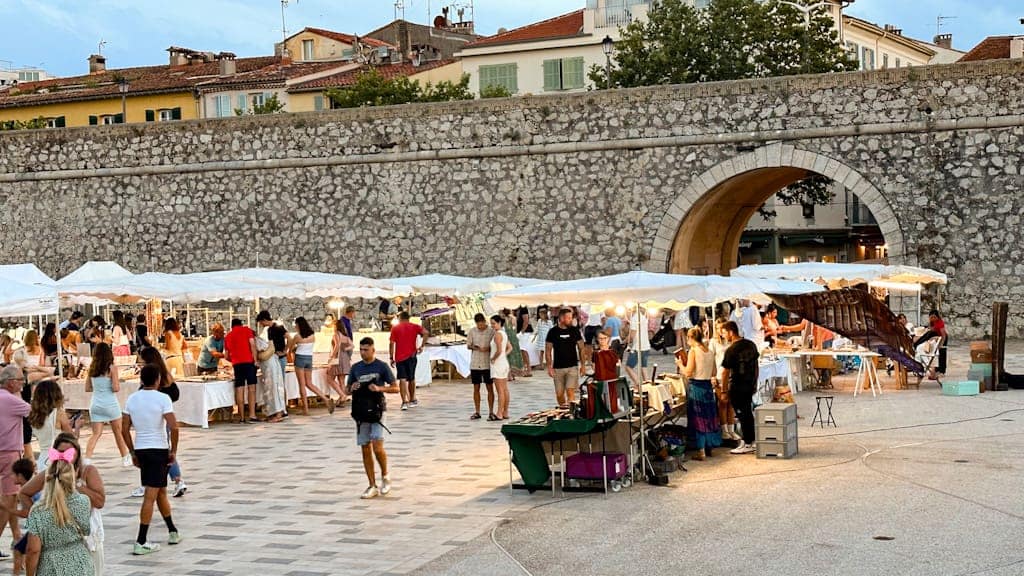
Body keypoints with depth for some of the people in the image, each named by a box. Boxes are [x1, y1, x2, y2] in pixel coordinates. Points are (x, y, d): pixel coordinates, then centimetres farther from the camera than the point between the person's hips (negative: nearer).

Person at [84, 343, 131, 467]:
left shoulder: (92, 368, 3)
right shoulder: (112, 368, -10)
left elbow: (87, 388, 8)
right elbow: (116, 388, -14)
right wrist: (118, 383, 6)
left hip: (95, 404, 3)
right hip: (110, 404, -3)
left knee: (96, 434, 4)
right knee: (119, 432, 13)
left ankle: (87, 459, -13)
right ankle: (125, 459, 26)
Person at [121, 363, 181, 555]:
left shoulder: (132, 399, 5)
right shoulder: (162, 398, -11)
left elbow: (125, 429, 6)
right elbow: (174, 427, -18)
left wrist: (133, 453, 15)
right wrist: (173, 451, -7)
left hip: (140, 450, 6)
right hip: (158, 449, -6)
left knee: (161, 491, 20)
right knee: (150, 496, -3)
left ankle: (173, 532, 31)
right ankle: (141, 543, -5)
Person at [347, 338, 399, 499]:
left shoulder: (381, 366, -3)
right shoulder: (355, 368, 9)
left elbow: (396, 388, -2)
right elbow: (347, 390, 17)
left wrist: (379, 388, -17)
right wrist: (352, 389, -6)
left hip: (376, 411, -4)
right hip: (360, 413, 4)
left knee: (377, 447, -15)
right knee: (365, 449, 4)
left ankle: (385, 475, 11)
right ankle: (372, 486, 12)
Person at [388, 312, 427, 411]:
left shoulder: (395, 328, 3)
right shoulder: (414, 327, 5)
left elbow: (392, 343, -3)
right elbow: (426, 332, -12)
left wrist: (392, 358, 1)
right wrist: (421, 346, -6)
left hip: (399, 357, -2)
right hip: (411, 356, 2)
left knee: (402, 379, -5)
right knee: (411, 379, 17)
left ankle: (404, 402, -18)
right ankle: (412, 400, 28)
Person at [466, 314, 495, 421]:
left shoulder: (491, 331, -5)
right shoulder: (472, 331, 3)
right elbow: (468, 345, 6)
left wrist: (488, 348, -23)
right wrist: (475, 347, -15)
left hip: (487, 364, -2)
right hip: (475, 364, 3)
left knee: (490, 388, 1)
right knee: (476, 388, 7)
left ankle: (491, 412, 6)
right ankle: (477, 412, 14)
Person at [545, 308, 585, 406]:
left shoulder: (575, 330, 2)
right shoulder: (553, 332, -1)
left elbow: (581, 348, 8)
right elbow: (548, 350, 2)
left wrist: (582, 365, 3)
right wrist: (549, 367, -5)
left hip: (572, 367, 0)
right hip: (558, 368, 0)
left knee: (570, 391, -14)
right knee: (559, 394, 5)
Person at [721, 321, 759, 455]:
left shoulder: (731, 350, -18)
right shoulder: (751, 345, 4)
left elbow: (725, 372, -15)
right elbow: (755, 365, 12)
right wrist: (754, 383, 19)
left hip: (737, 387, -7)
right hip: (750, 385, 7)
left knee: (742, 415, 1)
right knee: (748, 412, 16)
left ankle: (748, 444, 6)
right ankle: (751, 440, 23)